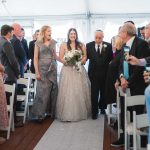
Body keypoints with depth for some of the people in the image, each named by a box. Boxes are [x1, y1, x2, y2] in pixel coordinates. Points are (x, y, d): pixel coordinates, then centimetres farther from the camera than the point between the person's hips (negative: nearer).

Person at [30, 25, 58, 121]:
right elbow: (35, 58, -4)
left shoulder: (53, 42, 8)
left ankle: (51, 111, 16)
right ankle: (39, 114, 1)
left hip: (53, 68, 4)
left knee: (53, 90, 5)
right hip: (42, 69, -4)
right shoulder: (38, 43, -1)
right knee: (42, 91, -5)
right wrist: (37, 72, -10)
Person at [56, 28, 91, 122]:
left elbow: (85, 56, 7)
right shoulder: (63, 45, 4)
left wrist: (80, 61, -11)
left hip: (79, 70, 2)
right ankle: (67, 114, 1)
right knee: (68, 92, -4)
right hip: (67, 70, -2)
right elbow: (61, 58, 0)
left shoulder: (81, 45, 8)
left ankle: (81, 112, 17)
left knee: (80, 91, 4)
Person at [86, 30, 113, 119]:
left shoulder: (108, 46, -1)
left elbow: (111, 59, -4)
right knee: (94, 93, -1)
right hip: (93, 73, -1)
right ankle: (95, 112, 8)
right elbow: (86, 57, -2)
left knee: (104, 92, 14)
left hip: (105, 73, 1)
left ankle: (102, 107, 34)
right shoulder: (89, 45, 1)